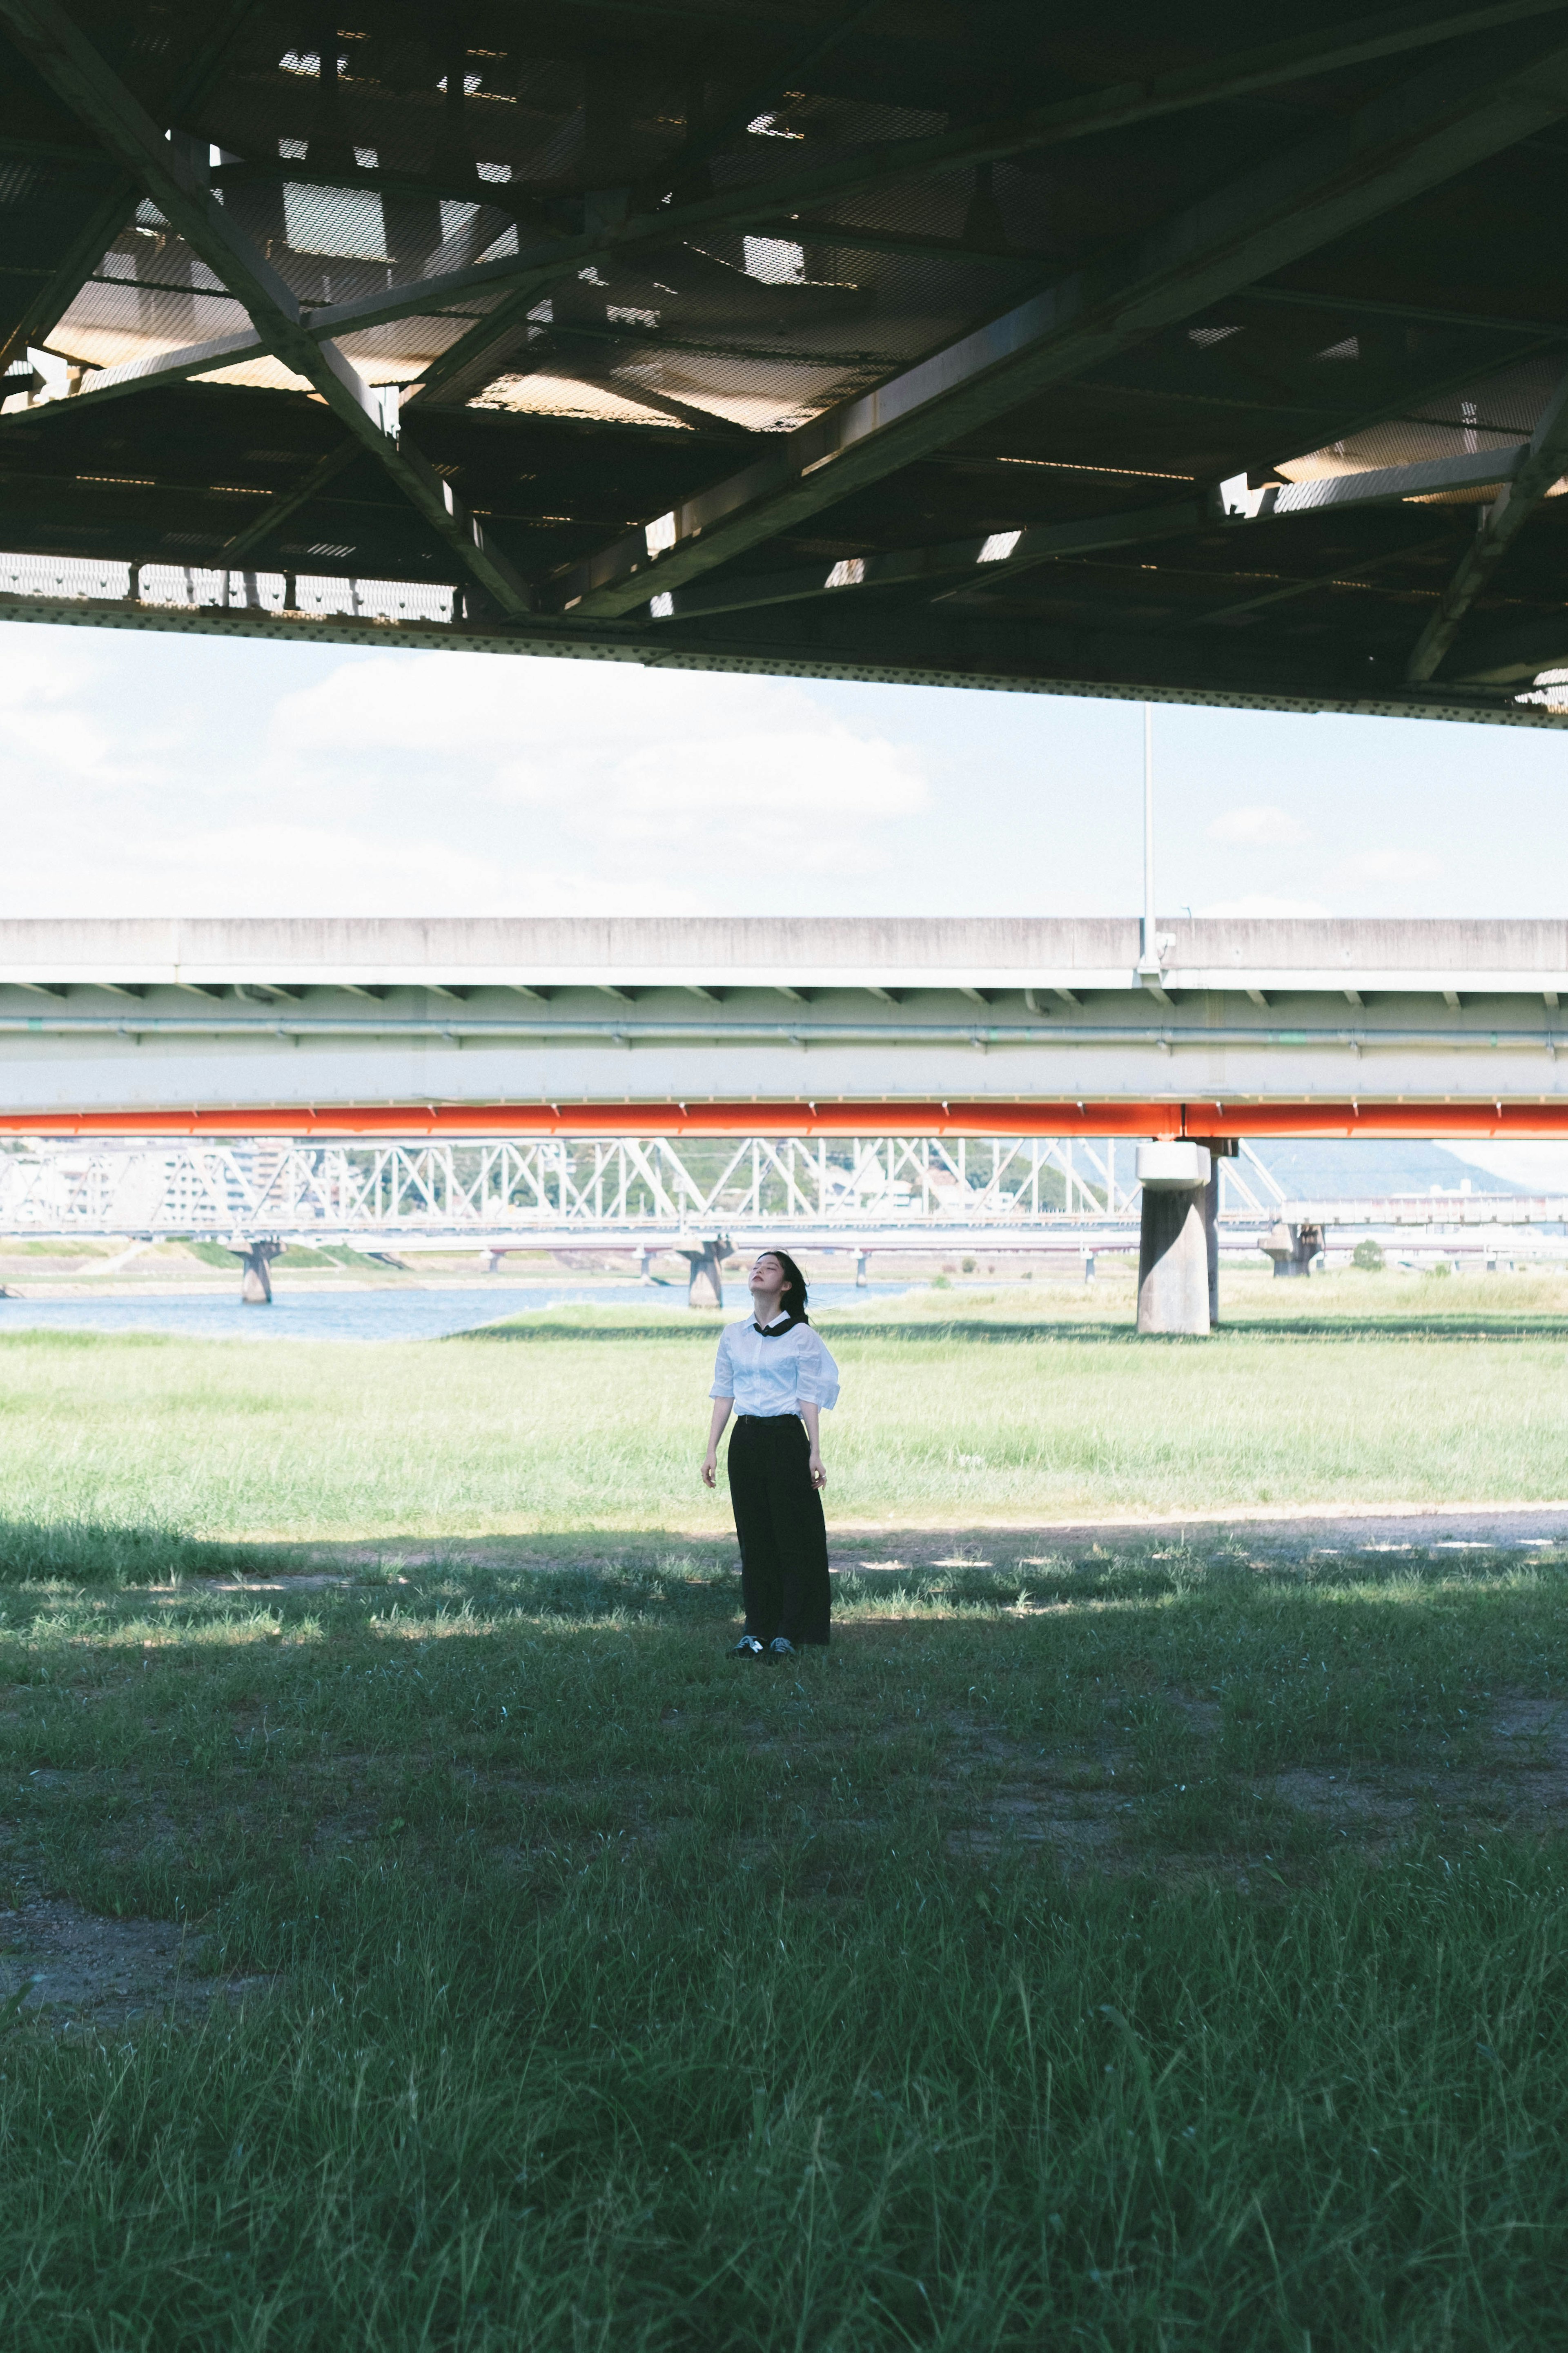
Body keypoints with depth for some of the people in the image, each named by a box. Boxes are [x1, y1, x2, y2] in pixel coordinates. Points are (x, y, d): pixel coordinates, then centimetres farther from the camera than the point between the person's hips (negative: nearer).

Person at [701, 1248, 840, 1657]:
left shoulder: (800, 1336, -1)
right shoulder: (732, 1336, 9)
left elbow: (809, 1398, -3)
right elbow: (723, 1394, 11)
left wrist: (815, 1452, -8)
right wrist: (711, 1451, 6)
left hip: (787, 1439, -4)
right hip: (745, 1439, 4)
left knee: (792, 1536, -3)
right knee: (753, 1537, 5)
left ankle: (788, 1635, 2)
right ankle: (757, 1631, 10)